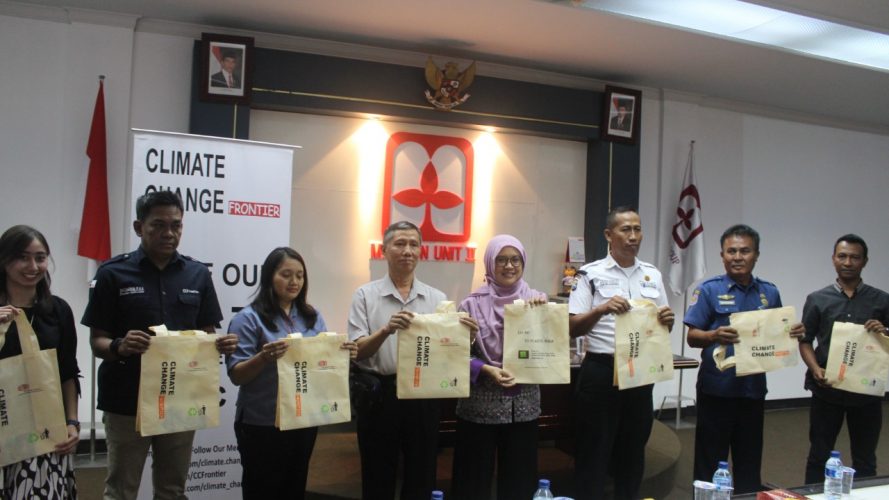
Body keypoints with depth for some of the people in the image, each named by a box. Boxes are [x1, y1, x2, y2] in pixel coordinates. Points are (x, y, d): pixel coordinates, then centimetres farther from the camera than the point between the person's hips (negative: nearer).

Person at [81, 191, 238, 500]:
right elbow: (97, 342, -4)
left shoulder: (198, 275, 4)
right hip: (126, 401, -2)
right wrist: (119, 346, -26)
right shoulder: (113, 273, -4)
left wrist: (220, 345, -14)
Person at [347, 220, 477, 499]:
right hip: (379, 395, -2)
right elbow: (357, 351, -8)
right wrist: (386, 330, -26)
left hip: (423, 396, 2)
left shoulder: (437, 298, 6)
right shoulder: (366, 295, -1)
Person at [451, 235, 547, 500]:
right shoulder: (473, 304, -5)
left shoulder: (537, 301, 4)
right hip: (481, 403, -2)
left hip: (523, 402, 3)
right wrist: (486, 370, -19)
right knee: (476, 478, 7)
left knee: (520, 478, 13)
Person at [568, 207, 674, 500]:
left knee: (633, 449, 15)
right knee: (594, 451, 3)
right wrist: (602, 309, -24)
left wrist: (668, 320, -7)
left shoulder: (653, 275, 10)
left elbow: (663, 327, 16)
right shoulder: (591, 274, -4)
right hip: (601, 372, -4)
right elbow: (573, 328, -8)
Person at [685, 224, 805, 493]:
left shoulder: (769, 292, 8)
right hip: (716, 389, -4)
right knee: (709, 461, 5)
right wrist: (715, 335, -29)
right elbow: (692, 337, -9)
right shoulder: (709, 290, -5)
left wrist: (793, 333, -8)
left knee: (749, 461, 16)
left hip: (753, 388, 4)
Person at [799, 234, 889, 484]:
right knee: (819, 456, 8)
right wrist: (815, 369, -14)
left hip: (867, 391, 1)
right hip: (827, 390, -1)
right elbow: (805, 341, 3)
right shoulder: (817, 299, 3)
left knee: (865, 459, 12)